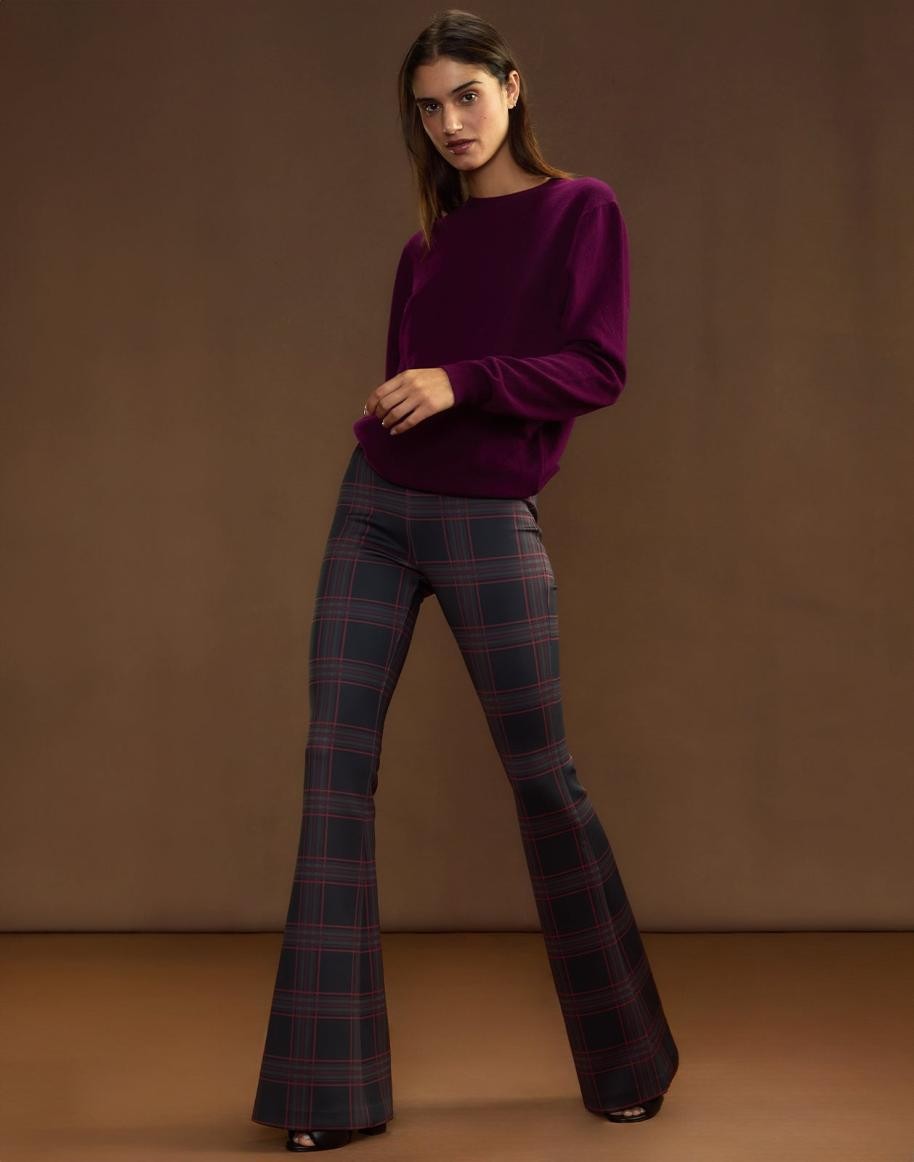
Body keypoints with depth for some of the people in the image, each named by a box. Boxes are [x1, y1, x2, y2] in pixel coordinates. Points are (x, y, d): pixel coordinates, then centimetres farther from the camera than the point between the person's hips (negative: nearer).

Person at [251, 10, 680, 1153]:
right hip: (374, 511, 5)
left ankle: (627, 1056, 23)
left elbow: (600, 369, -9)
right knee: (335, 769, -2)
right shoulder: (424, 245, 14)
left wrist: (461, 382, -19)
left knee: (543, 777, 2)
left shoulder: (581, 209, 1)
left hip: (488, 526, -5)